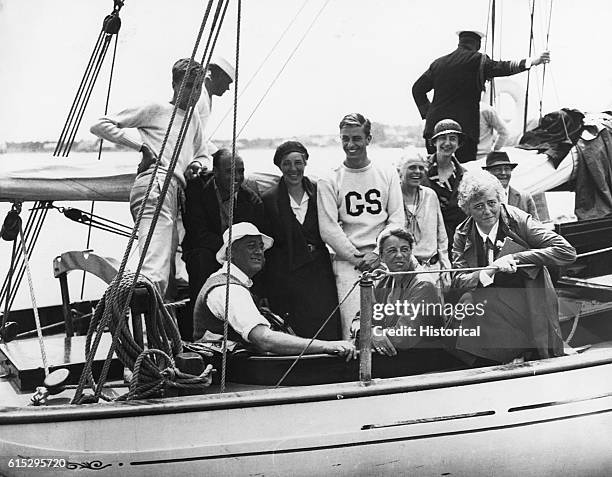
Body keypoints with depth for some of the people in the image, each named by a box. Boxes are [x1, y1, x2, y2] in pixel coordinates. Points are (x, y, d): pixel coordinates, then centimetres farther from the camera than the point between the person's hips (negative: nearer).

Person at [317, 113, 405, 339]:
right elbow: (328, 229, 0)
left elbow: (397, 218, 6)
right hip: (347, 261, -1)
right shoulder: (329, 181, 6)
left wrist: (378, 254, -7)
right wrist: (357, 258, -9)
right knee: (353, 328, -12)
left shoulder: (388, 173, 11)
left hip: (384, 259, 1)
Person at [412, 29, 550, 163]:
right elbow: (501, 68, -16)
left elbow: (417, 89, 22)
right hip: (464, 127, -5)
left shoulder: (438, 63, 17)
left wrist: (427, 113, 20)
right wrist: (530, 62, -22)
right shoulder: (478, 61, -1)